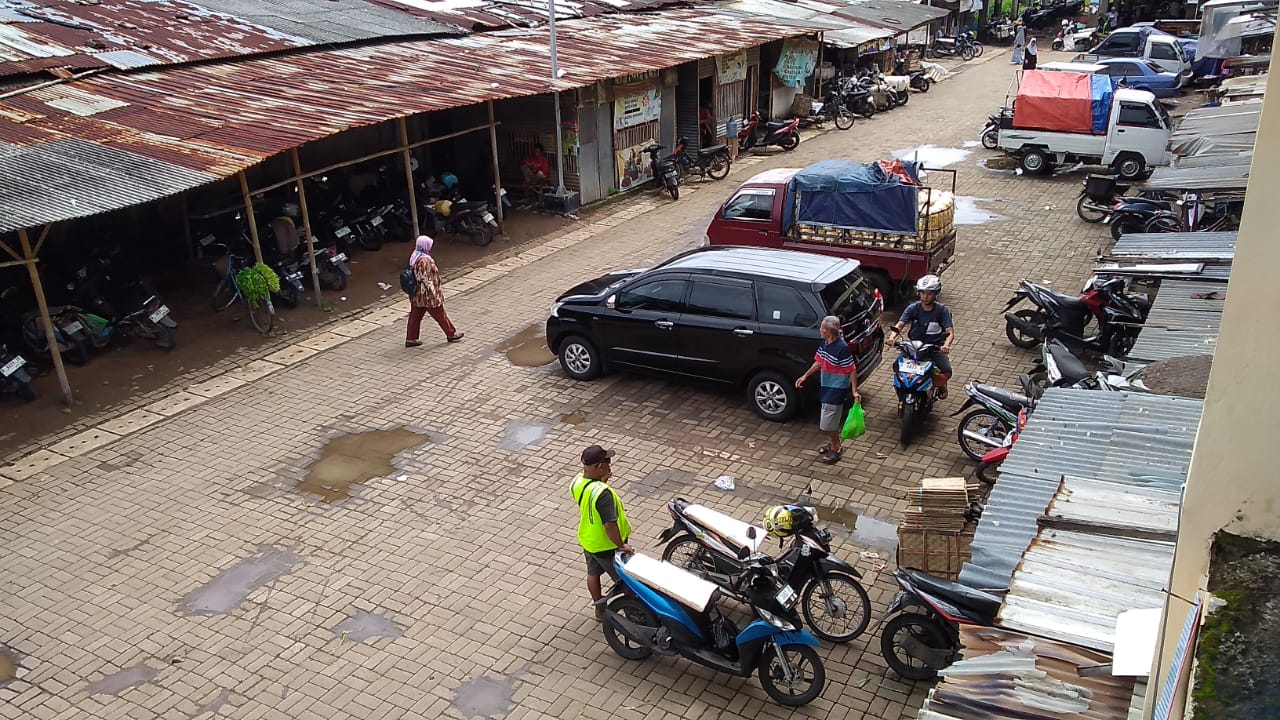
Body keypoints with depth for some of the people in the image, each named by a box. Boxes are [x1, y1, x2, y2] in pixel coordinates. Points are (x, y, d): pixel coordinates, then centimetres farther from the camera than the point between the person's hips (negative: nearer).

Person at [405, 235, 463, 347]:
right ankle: (451, 334, 21)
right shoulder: (425, 260, -25)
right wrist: (434, 295, -19)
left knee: (415, 316, 14)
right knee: (440, 315, 7)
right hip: (427, 296, -9)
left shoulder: (414, 257, 5)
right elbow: (426, 280, -25)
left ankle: (410, 339, 19)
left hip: (417, 296, 9)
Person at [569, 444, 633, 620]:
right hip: (607, 546, -8)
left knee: (593, 573, 27)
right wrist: (621, 545, -23)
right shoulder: (602, 493, -38)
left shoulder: (577, 482, -13)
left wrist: (602, 480, -5)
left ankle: (599, 608, 46)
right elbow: (609, 525, -36)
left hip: (587, 540, 8)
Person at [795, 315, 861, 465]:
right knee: (831, 420, 20)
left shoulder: (842, 348, -25)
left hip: (836, 389, -8)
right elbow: (819, 362, 13)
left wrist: (854, 391, -22)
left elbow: (852, 370, -20)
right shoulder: (825, 344, 1)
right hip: (826, 386, 8)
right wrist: (805, 376, 13)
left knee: (828, 422, -2)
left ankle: (835, 449, 14)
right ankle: (834, 444, 36)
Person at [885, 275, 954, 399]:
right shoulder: (913, 308, -2)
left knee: (947, 372, -24)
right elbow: (900, 325, -11)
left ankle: (940, 385, 15)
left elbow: (950, 332, -15)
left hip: (935, 346, -1)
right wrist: (892, 337, -33)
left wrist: (946, 346, -38)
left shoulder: (942, 310, -6)